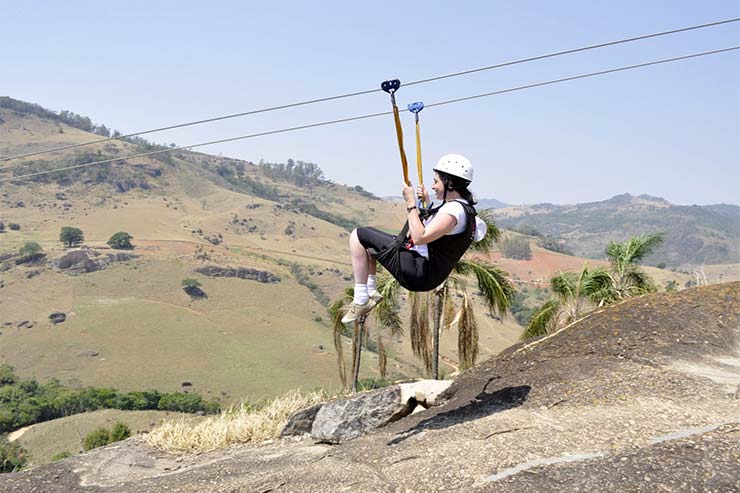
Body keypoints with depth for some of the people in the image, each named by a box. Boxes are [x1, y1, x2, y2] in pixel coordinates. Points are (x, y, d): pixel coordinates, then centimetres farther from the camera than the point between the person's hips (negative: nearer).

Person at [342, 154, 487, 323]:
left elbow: (419, 237, -30)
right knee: (367, 242, 25)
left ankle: (361, 300, -10)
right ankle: (371, 293, 20)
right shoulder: (462, 208, 11)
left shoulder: (454, 210, -21)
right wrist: (426, 202, 22)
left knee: (358, 236, -10)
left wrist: (411, 203, -21)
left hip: (416, 274, -11)